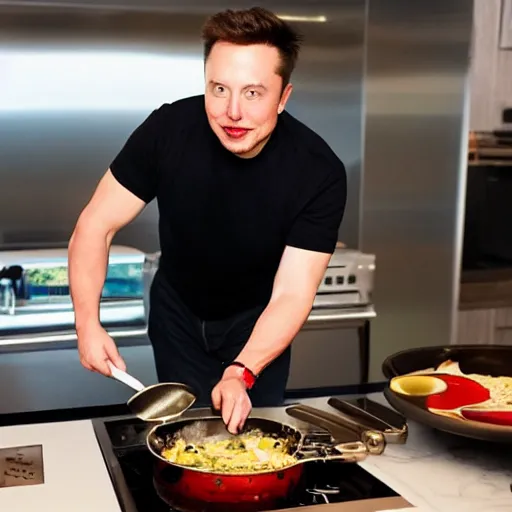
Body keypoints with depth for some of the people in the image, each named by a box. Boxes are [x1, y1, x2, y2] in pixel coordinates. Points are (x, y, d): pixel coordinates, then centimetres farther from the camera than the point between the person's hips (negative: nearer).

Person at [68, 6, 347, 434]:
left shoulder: (319, 172, -28)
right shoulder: (168, 129, -26)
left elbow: (291, 295, -28)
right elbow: (96, 226, -18)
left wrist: (241, 373, -43)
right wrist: (88, 321, -29)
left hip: (257, 321, 0)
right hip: (178, 314, 1)